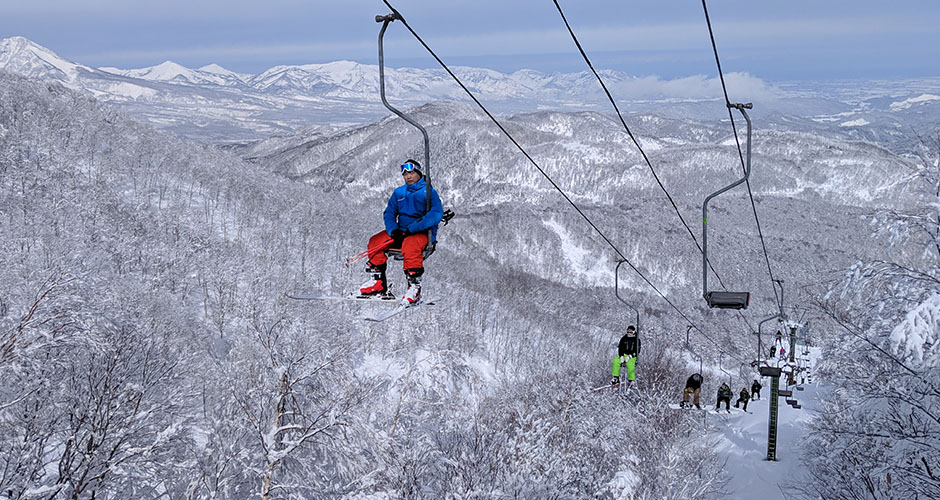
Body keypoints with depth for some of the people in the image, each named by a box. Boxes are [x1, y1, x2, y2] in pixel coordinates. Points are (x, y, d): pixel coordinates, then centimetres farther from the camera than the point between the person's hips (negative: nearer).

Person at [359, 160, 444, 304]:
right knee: (375, 241, -12)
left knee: (409, 245, -38)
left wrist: (411, 229, -24)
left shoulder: (429, 192, -4)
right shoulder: (398, 192, 14)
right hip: (401, 231, 6)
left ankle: (415, 287, -33)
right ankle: (379, 281, -5)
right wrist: (393, 230, -13)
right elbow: (389, 213, 11)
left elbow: (436, 214, -18)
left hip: (423, 233, -6)